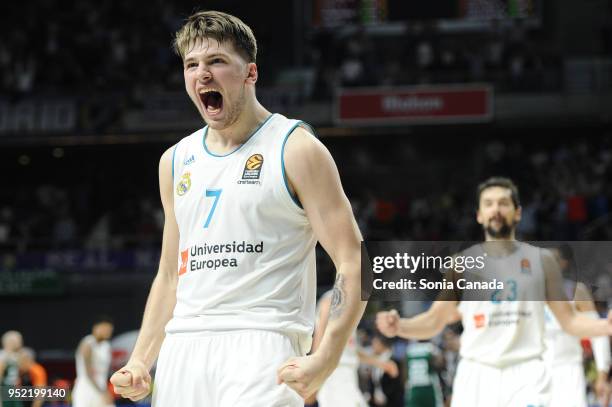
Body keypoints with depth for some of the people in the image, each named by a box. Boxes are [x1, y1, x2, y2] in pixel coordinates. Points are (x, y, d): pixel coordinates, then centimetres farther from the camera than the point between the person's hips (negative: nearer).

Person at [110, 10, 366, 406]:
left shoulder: (296, 148, -1)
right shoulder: (176, 162, 17)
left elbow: (354, 264, -7)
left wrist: (324, 359, -19)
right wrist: (140, 361, 12)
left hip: (261, 342, -6)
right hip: (183, 349, 6)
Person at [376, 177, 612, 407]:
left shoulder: (541, 260, 7)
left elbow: (568, 320, 9)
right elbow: (434, 322, 9)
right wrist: (399, 326, -12)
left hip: (526, 375, -1)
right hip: (476, 375, 1)